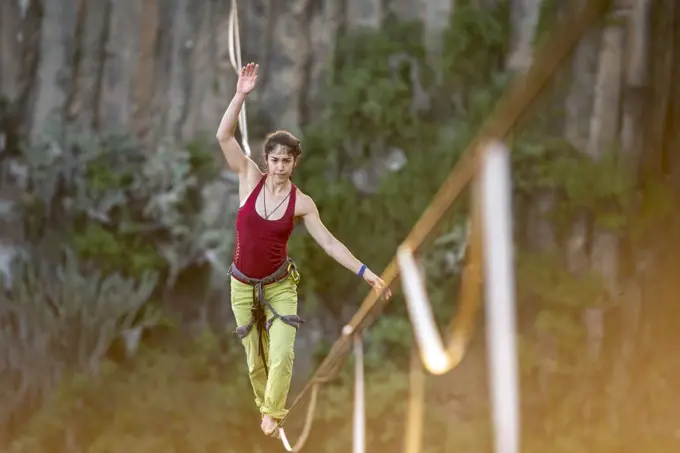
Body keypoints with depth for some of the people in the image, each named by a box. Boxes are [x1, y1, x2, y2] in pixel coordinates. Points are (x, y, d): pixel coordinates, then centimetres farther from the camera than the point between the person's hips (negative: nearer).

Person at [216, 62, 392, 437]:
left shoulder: (302, 203, -10)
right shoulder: (250, 180, -9)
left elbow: (329, 243, -6)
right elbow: (224, 136, -17)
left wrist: (364, 272, -13)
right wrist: (241, 95, -26)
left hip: (279, 285, -1)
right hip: (242, 285, 1)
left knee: (282, 355, -15)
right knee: (255, 360, 11)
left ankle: (273, 412, 6)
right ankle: (264, 405, 35)